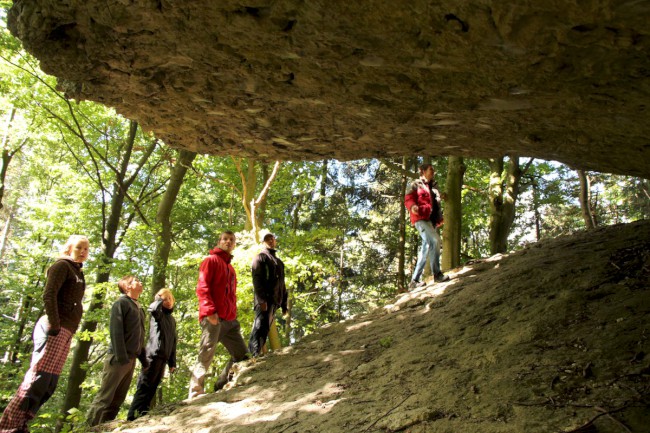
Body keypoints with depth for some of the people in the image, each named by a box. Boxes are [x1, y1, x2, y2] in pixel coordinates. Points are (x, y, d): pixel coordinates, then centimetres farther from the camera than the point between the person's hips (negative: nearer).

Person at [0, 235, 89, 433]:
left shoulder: (77, 272, 24)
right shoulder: (62, 265, -1)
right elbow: (48, 295, -14)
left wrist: (66, 330, 10)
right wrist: (54, 325, -19)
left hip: (65, 331, 9)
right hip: (54, 328, -9)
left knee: (49, 383, 4)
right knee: (38, 377, -13)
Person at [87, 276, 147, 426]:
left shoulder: (139, 308, 20)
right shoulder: (121, 303, -4)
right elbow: (115, 330, -15)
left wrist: (143, 358, 20)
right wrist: (120, 355, -23)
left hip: (131, 359, 8)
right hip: (119, 358, -8)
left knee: (118, 399, 8)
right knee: (104, 398, -7)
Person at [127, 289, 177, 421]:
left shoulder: (172, 319, 21)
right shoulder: (158, 314, 0)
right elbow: (152, 308, -28)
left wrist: (172, 362, 17)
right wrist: (160, 298, -8)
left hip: (163, 357, 7)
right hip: (154, 355, -7)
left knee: (151, 388, 7)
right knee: (144, 387, -11)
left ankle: (142, 416, 10)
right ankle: (133, 418, -13)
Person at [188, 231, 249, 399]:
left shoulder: (231, 268, 26)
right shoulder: (211, 260, 1)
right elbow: (202, 287, -10)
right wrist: (210, 311, -21)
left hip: (229, 320, 8)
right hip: (213, 318, -8)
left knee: (242, 355, 6)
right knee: (205, 357, -10)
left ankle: (220, 389, 15)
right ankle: (195, 394, -3)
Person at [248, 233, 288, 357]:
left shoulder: (279, 262, 27)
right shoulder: (260, 257, 4)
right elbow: (257, 279, -10)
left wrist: (284, 304, 18)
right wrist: (262, 299, -21)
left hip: (274, 300, 7)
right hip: (264, 299, -7)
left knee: (264, 329, 4)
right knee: (261, 328, -17)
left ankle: (254, 356, 4)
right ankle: (252, 356, -22)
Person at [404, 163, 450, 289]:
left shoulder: (434, 186, 24)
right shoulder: (416, 185, 3)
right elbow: (408, 199, -7)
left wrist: (440, 218, 15)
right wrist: (412, 207, -29)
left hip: (431, 220, 8)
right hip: (421, 218, -8)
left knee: (427, 247, 5)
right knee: (435, 240, -24)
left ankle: (415, 280, 9)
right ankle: (437, 274, -19)